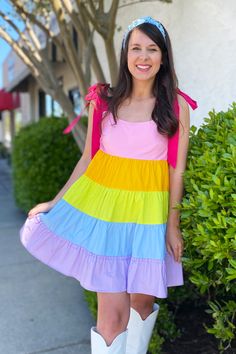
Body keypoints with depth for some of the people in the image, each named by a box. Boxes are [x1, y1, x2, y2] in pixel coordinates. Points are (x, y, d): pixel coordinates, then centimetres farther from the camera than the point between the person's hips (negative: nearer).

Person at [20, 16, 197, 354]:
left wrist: (173, 225, -1)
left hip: (148, 210, 0)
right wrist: (55, 203, 7)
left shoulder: (176, 106, -2)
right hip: (103, 203, 0)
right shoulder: (104, 101, 1)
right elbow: (88, 159, 7)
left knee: (141, 301, 14)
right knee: (113, 310, -1)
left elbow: (177, 169, -1)